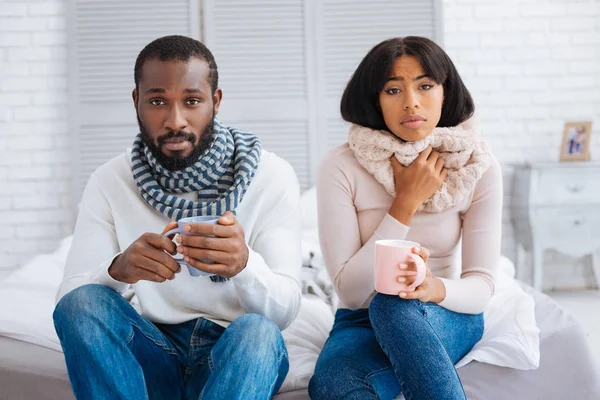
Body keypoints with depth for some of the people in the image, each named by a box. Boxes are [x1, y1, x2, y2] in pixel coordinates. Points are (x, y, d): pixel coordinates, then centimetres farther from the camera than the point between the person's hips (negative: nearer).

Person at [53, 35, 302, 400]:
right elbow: (72, 300, -10)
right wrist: (118, 271, -34)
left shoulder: (272, 177, -8)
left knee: (257, 330, -35)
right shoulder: (110, 182, -3)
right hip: (152, 350, 2)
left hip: (238, 351, -1)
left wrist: (243, 264, -38)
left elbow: (285, 310, -14)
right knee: (81, 301, -27)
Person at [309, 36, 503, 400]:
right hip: (363, 321, 0)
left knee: (395, 303, -37)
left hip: (448, 316, 1)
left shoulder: (478, 165, -8)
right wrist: (406, 202, -20)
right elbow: (350, 290, -16)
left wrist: (434, 288, -34)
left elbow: (481, 286, -10)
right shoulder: (342, 166, -12)